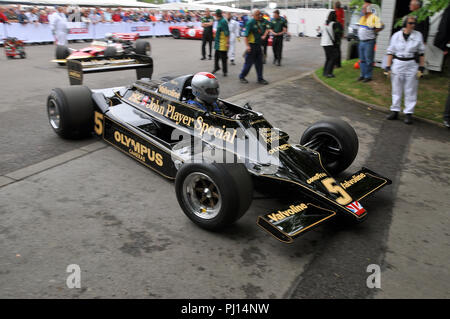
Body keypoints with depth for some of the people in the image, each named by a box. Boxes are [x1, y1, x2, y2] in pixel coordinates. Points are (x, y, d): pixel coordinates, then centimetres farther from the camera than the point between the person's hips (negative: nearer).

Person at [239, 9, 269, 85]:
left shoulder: (260, 22, 13)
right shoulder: (250, 22, -11)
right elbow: (246, 35, -17)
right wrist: (247, 46, -24)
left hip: (258, 45, 7)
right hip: (251, 45, -7)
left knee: (259, 63, 8)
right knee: (249, 62, -1)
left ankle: (260, 79, 15)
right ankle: (242, 76, 15)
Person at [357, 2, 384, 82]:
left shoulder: (374, 17, -11)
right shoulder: (362, 17, 12)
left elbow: (381, 26, -16)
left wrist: (373, 32, -10)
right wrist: (359, 32, 12)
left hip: (369, 42, -8)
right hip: (361, 42, 8)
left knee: (368, 60, -3)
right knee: (362, 60, 13)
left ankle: (368, 76, 4)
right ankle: (363, 75, 24)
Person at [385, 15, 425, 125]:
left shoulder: (418, 35, 3)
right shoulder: (396, 35, 3)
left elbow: (421, 53, 5)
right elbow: (390, 52, 5)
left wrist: (421, 67, 0)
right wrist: (388, 67, 0)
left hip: (412, 65, 0)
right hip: (397, 64, 1)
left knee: (411, 90, 2)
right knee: (396, 89, 8)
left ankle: (408, 113, 9)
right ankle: (395, 111, 18)